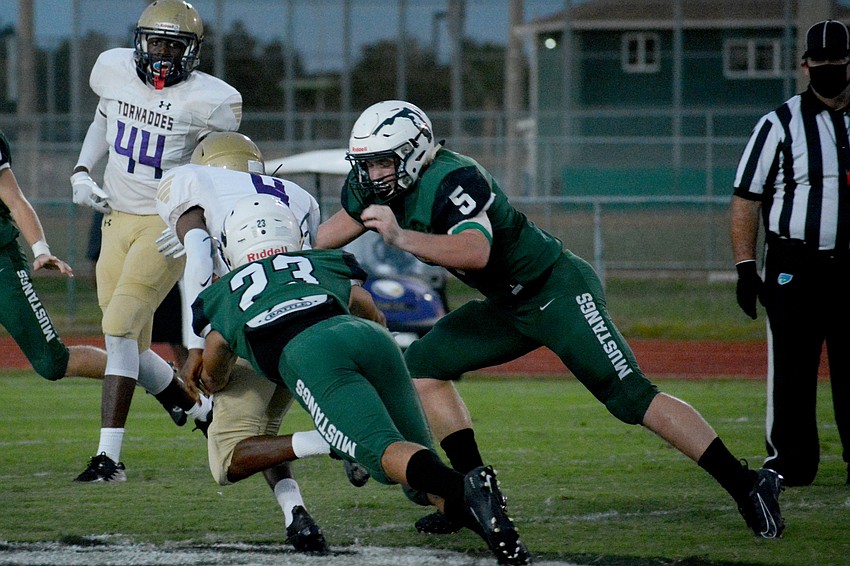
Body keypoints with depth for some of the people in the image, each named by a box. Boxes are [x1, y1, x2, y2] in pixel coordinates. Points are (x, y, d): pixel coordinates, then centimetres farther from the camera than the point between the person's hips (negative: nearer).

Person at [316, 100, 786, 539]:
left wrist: (402, 237, -44)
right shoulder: (378, 187, 2)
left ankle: (746, 486, -15)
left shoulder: (453, 180, -26)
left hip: (560, 293, -10)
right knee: (423, 366, 3)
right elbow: (337, 229, 22)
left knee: (631, 397, -16)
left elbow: (476, 251, -44)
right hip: (510, 306, 10)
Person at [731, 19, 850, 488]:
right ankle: (789, 462, 4)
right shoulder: (780, 125, -1)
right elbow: (747, 199, -1)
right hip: (795, 270, -3)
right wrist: (745, 268, -8)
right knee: (791, 368, -2)